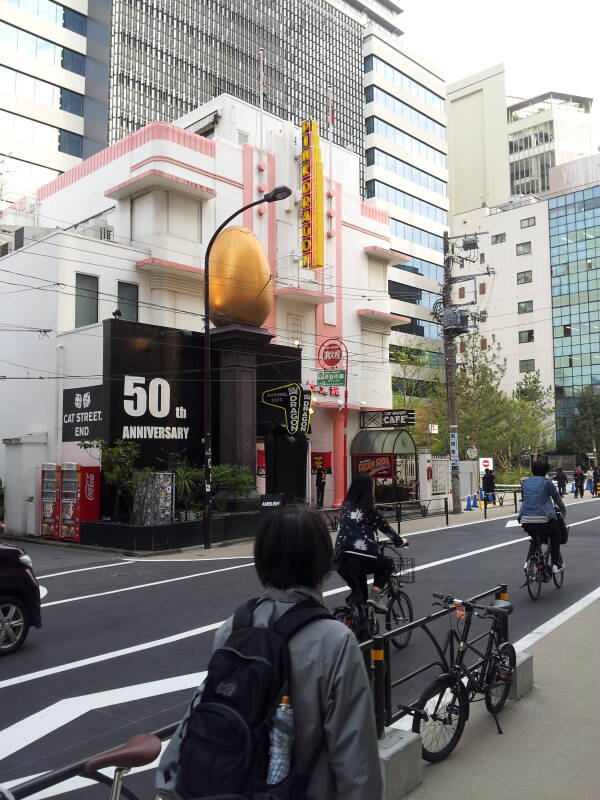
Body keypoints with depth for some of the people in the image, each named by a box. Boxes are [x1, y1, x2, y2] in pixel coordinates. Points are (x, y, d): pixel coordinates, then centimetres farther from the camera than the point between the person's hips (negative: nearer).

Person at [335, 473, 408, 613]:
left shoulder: (345, 507, 11)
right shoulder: (369, 510, -1)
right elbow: (386, 528, 10)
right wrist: (400, 541, 28)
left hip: (341, 559, 5)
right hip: (362, 558, -5)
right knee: (387, 564, 22)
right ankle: (375, 596, 6)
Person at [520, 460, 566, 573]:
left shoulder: (525, 482, 14)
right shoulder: (547, 482, 4)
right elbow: (557, 498, 13)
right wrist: (563, 511, 31)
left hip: (525, 520, 4)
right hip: (543, 519, -4)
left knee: (535, 538, 30)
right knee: (555, 536, 25)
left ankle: (528, 562, 14)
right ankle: (555, 564, 22)